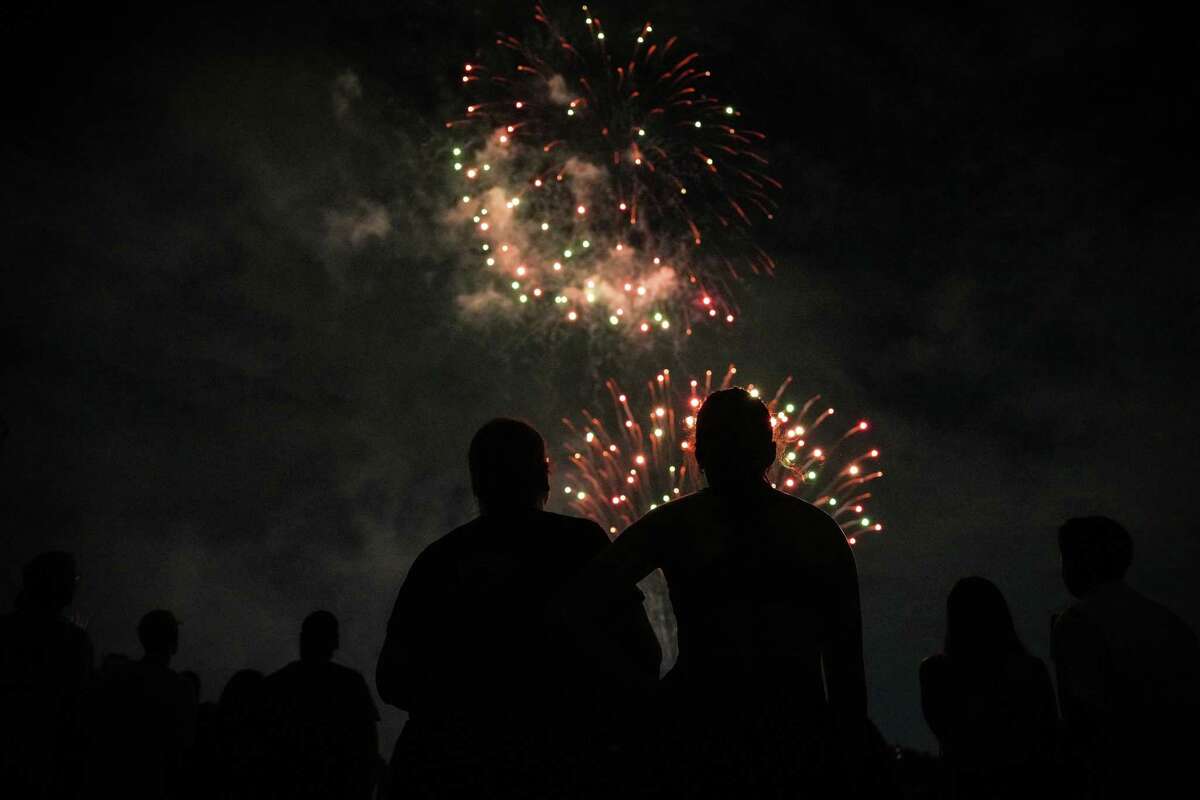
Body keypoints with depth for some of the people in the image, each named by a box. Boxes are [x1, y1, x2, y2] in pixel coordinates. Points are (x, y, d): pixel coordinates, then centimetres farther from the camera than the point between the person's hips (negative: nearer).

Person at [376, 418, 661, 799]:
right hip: (562, 761, -2)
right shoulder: (579, 542, 1)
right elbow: (642, 654, -4)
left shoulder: (437, 558, 7)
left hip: (446, 762, 3)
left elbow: (392, 679, 9)